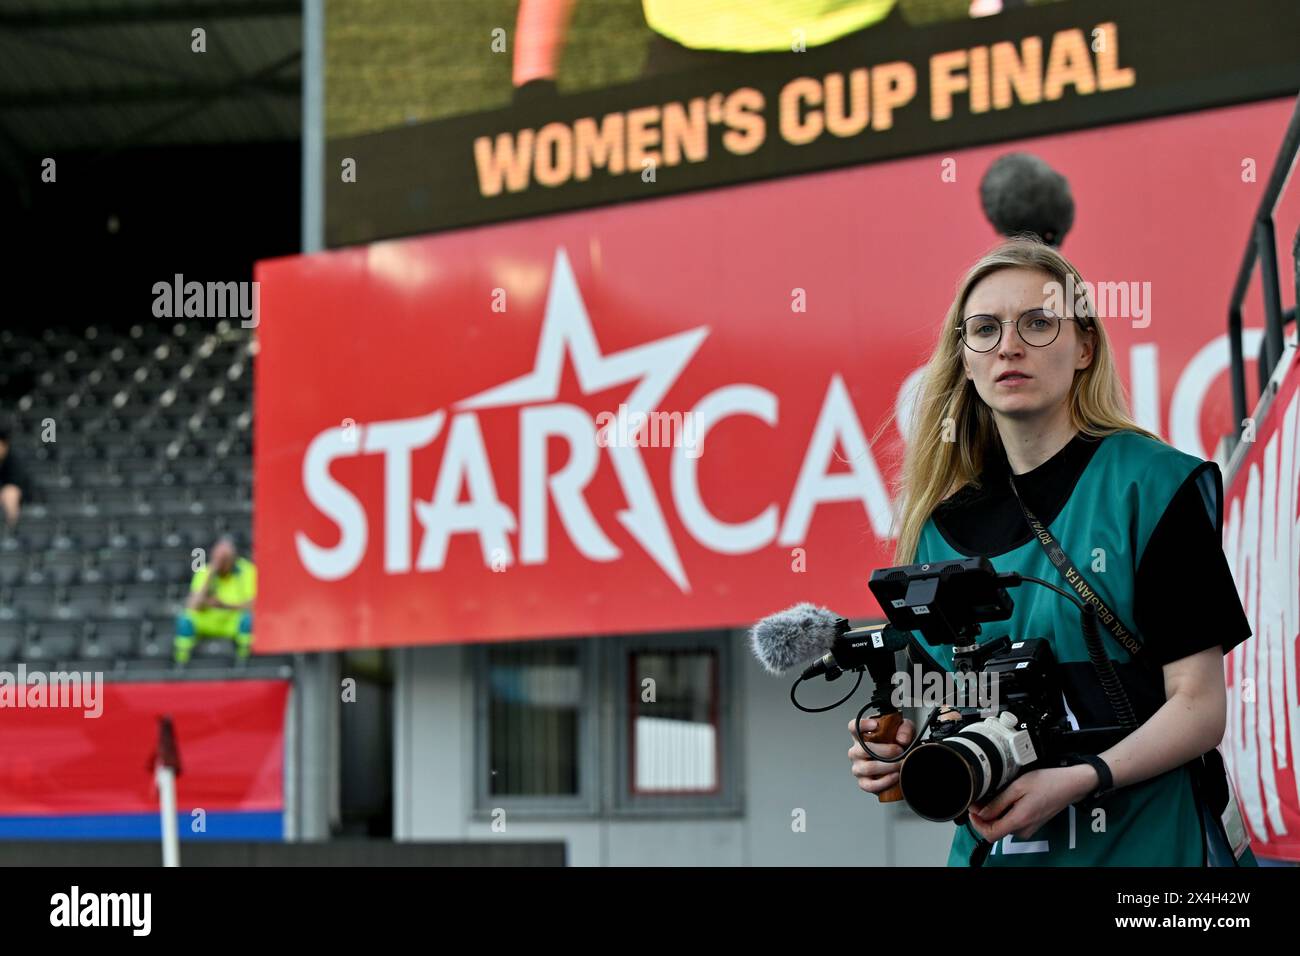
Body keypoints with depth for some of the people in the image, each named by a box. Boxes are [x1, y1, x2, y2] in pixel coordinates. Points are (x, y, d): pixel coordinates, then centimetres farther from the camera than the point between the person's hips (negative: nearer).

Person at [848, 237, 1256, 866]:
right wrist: (898, 754, -8)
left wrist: (1077, 781, -23)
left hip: (1140, 839, -4)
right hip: (989, 844, 4)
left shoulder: (1151, 483, -6)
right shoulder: (943, 521, 7)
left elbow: (1200, 706, -10)